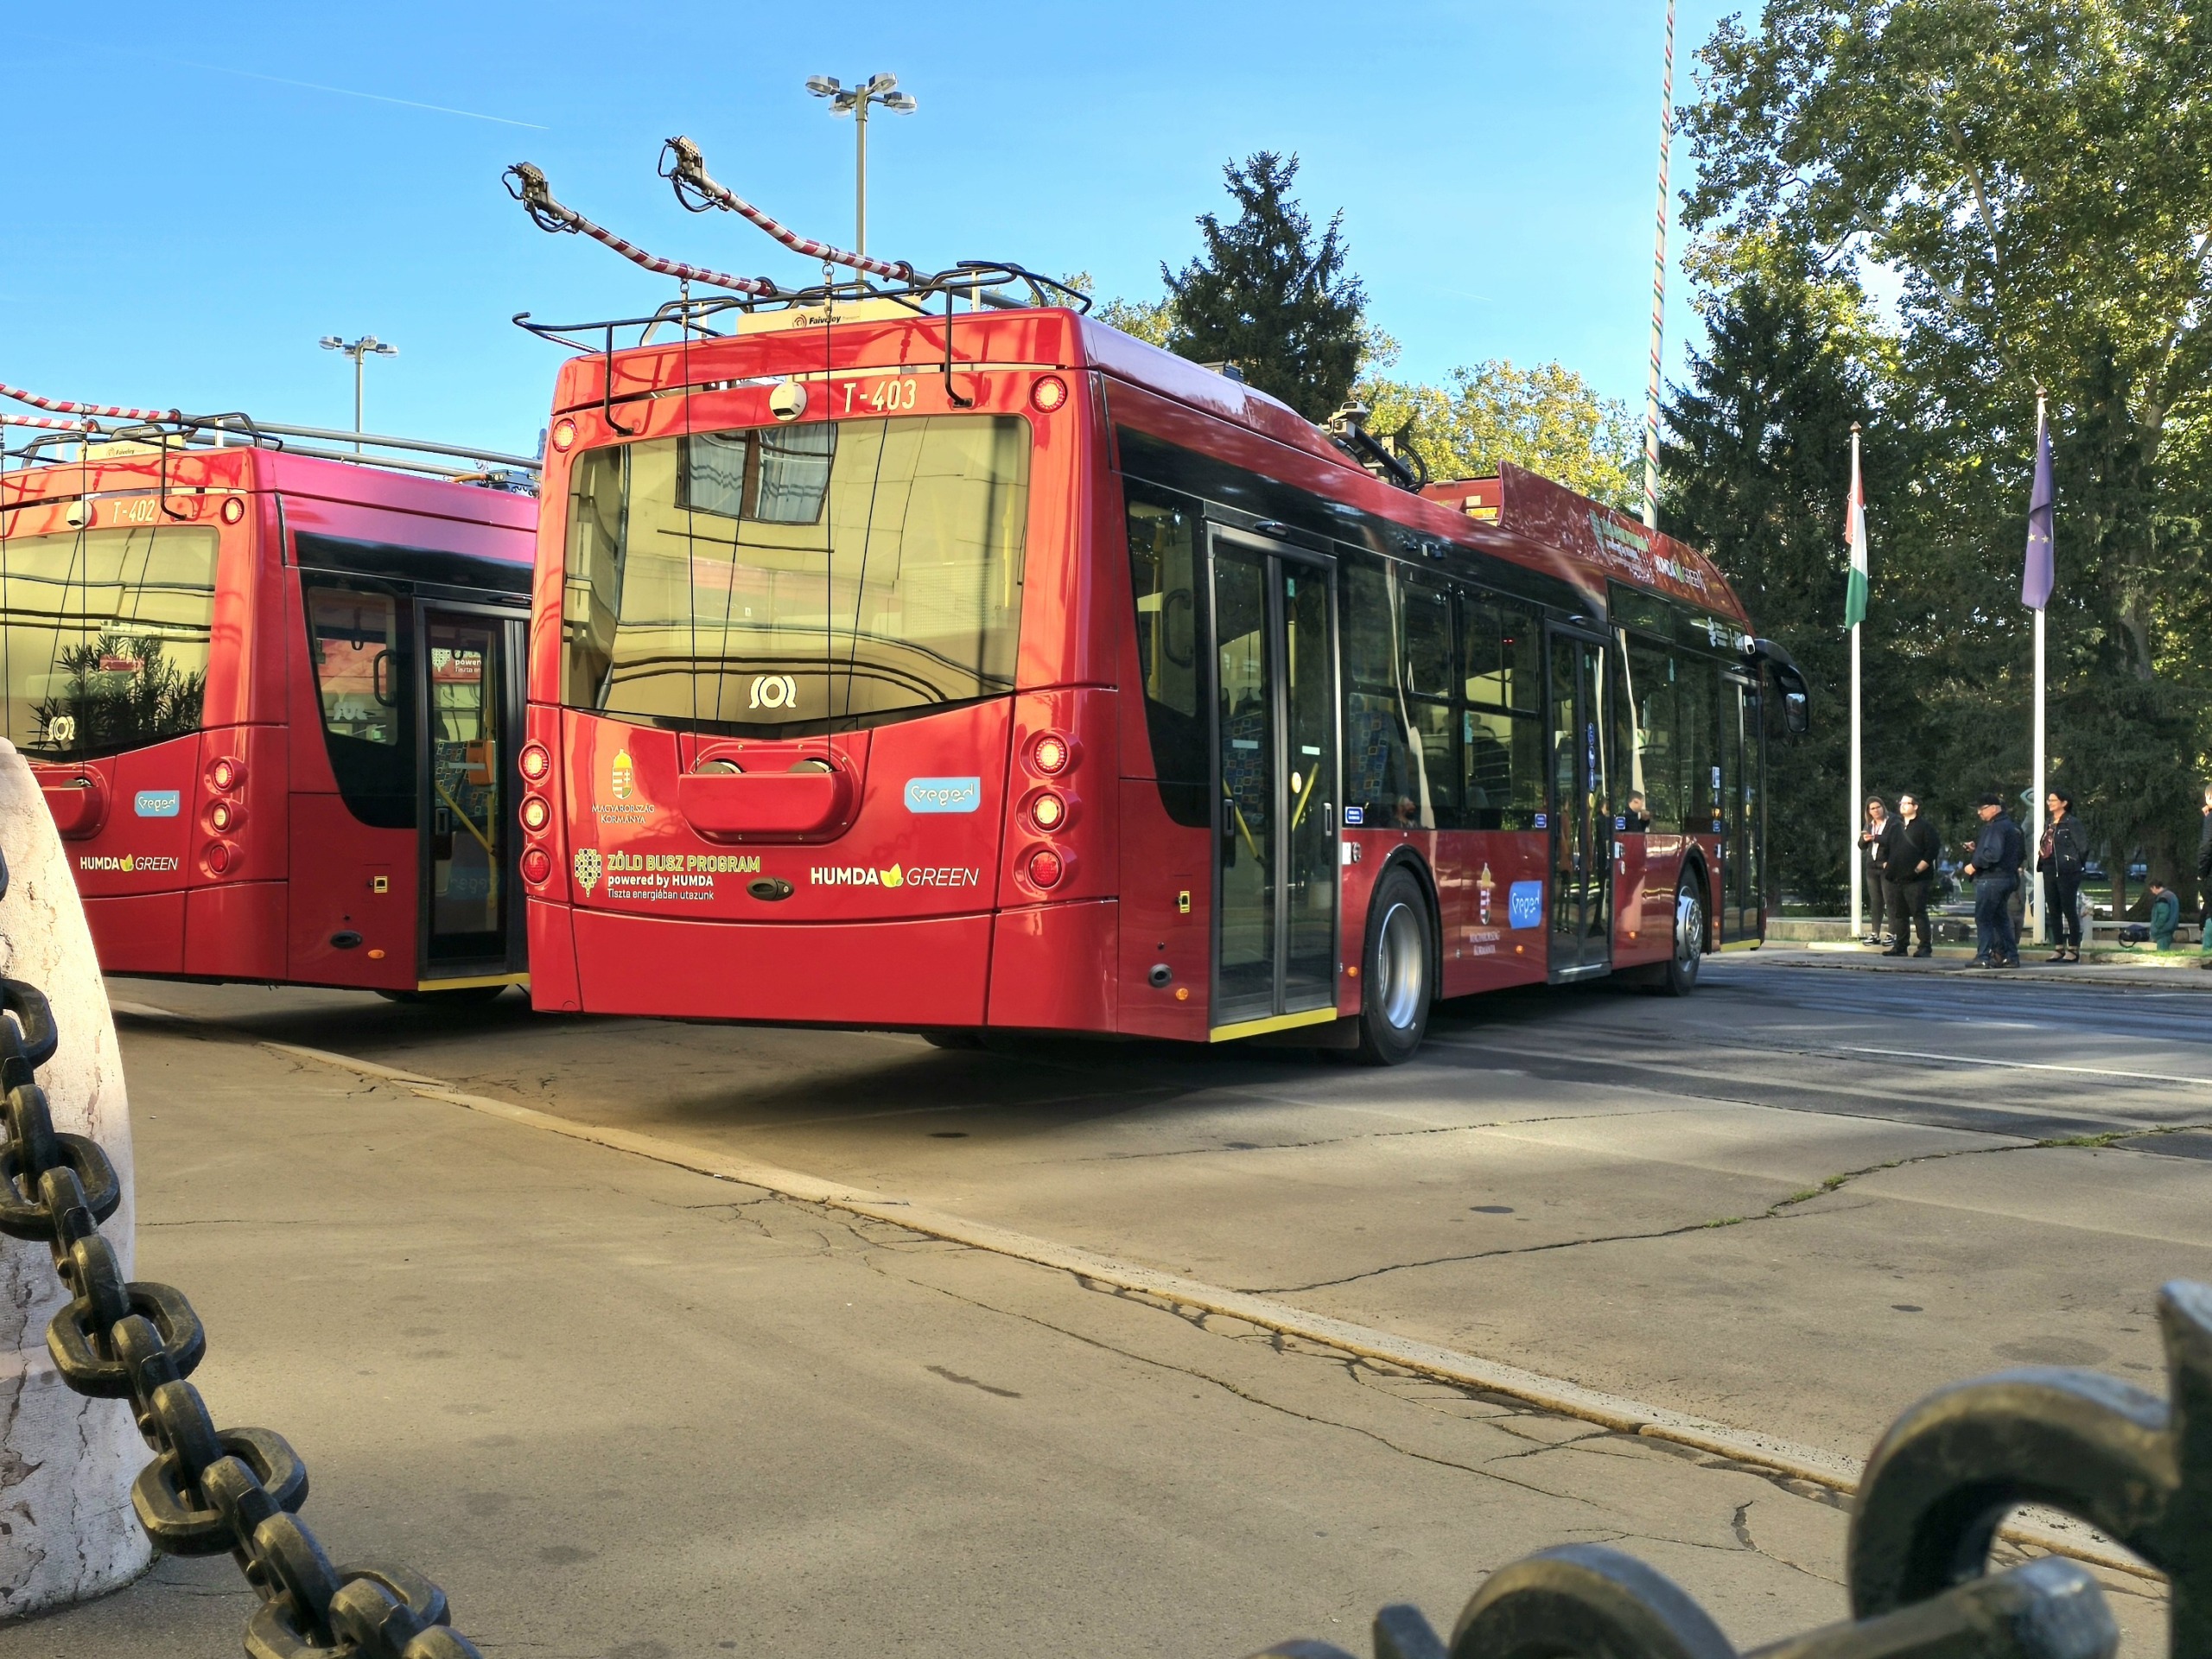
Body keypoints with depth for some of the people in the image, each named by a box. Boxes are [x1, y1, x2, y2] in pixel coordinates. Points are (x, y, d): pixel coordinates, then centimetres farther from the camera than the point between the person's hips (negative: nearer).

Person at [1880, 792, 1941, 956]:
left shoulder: (1925, 826, -1)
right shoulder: (1896, 827, 20)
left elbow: (1932, 849, -9)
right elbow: (1886, 849, 25)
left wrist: (1918, 869, -13)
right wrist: (1886, 865, 10)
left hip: (1915, 879, -7)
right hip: (1895, 878, 7)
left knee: (1918, 913, -8)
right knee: (1898, 914, 7)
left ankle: (1925, 947, -5)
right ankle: (1900, 946, 12)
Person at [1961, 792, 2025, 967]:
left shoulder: (1996, 827, -15)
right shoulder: (2011, 826, 18)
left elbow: (1992, 854, -28)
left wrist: (1974, 865, -16)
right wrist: (1976, 848, 14)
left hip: (1991, 879, -10)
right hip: (2008, 878, 10)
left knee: (1983, 918, -6)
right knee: (2001, 918, 15)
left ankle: (1983, 957, -8)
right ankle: (2010, 956, 15)